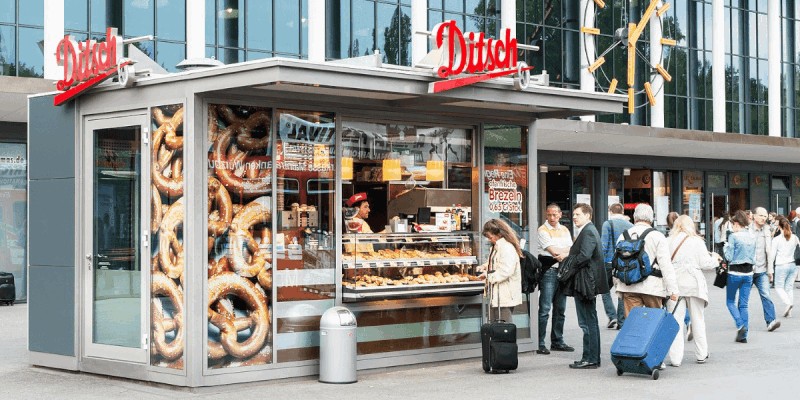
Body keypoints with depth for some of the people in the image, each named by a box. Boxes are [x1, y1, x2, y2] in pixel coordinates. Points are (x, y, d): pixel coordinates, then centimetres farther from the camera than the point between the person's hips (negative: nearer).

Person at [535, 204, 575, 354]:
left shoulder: (564, 230, 16)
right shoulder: (543, 230, -4)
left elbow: (571, 250, 6)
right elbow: (553, 251, -13)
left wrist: (563, 254, -13)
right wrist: (566, 252, -2)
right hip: (549, 270, -6)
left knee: (560, 309, 11)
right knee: (544, 309, -10)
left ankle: (557, 341, 19)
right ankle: (539, 343, -8)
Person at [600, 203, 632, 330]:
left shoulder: (608, 224, -5)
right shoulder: (630, 225, 6)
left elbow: (603, 244, -11)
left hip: (610, 262, -3)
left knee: (605, 290, 11)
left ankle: (612, 317, -3)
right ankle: (621, 322, 10)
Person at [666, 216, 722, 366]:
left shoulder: (668, 241, 1)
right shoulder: (696, 241, -2)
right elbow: (705, 263, -2)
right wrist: (715, 258, 17)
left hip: (674, 284, 0)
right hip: (693, 284, 0)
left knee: (675, 321, 1)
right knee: (697, 320, 14)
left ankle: (675, 358, -5)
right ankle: (701, 355, 23)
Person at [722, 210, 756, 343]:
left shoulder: (734, 236, -12)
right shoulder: (752, 237, 6)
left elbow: (729, 257, -12)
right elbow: (753, 256, 13)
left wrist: (725, 247, 6)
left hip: (735, 273, -5)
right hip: (748, 273, 5)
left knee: (730, 301, 10)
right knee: (744, 304, 8)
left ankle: (740, 325, -11)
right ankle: (743, 335, 6)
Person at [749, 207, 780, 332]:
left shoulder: (767, 232, 9)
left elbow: (769, 252, 12)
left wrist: (770, 270, 9)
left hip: (762, 270, 3)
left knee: (766, 295, -11)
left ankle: (770, 321, -17)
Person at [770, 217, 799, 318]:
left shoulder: (776, 239, -9)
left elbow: (772, 255, -5)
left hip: (781, 265, -4)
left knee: (779, 287, 6)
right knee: (789, 287, 11)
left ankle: (788, 303, -19)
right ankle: (789, 311, 8)